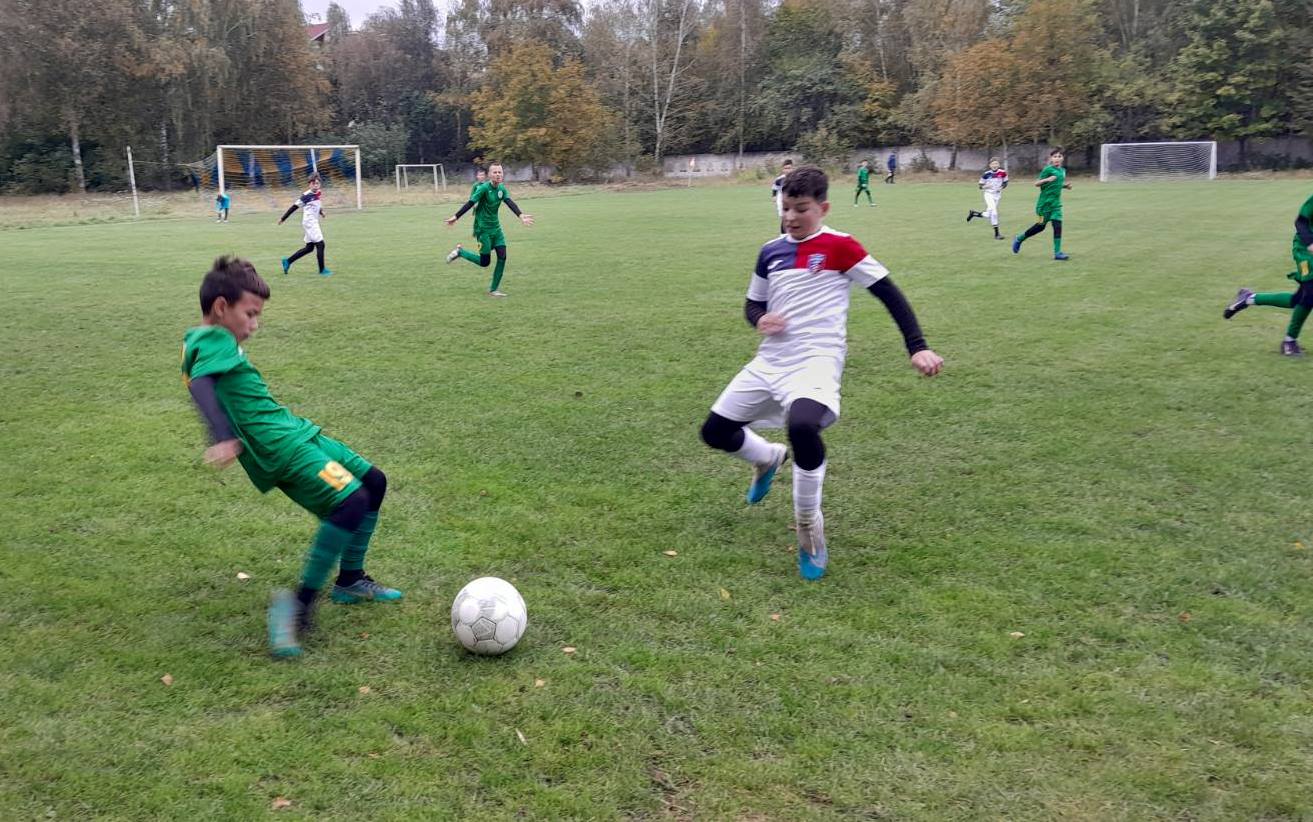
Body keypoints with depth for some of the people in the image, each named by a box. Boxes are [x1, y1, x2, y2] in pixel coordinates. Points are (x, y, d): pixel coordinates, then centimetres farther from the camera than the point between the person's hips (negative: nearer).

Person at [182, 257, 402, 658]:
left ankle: (350, 580, 25)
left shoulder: (212, 342, 19)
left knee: (374, 482, 14)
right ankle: (300, 604, -18)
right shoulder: (215, 341, -11)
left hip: (295, 431, 11)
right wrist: (225, 438, -41)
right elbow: (199, 384, -29)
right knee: (350, 501, -25)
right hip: (280, 447, -11)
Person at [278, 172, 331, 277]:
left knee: (309, 247, 13)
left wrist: (321, 211, 5)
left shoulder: (319, 194, 8)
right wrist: (282, 218, -8)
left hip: (314, 223, 9)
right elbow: (294, 206, -11)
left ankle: (288, 261, 22)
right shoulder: (306, 195, -14)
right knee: (320, 244, -10)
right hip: (309, 222, -9)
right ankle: (322, 270, -3)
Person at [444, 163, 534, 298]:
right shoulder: (484, 188, -16)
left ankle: (493, 289, 7)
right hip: (483, 229, -6)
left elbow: (510, 203, -12)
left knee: (502, 257, -4)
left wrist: (520, 216, -28)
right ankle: (459, 252, 19)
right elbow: (470, 204, -16)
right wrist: (455, 217, -18)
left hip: (496, 228, 6)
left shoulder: (502, 189, 2)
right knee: (484, 262, -4)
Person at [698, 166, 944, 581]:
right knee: (715, 430, 7)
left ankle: (809, 528, -11)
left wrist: (917, 347, -12)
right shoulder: (771, 252, 11)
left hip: (816, 360, -6)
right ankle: (768, 458, 42)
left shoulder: (839, 247, -5)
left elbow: (889, 293, -4)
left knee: (802, 426, -36)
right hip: (770, 361, 6)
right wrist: (760, 319, -3)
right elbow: (753, 303, 22)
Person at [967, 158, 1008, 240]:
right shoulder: (986, 174, -9)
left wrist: (1001, 187, -11)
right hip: (989, 194, -4)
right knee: (994, 212, -18)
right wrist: (985, 186, -24)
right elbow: (980, 186, -2)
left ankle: (973, 213, 30)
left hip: (997, 195, 4)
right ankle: (996, 234, -12)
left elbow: (1005, 183, 9)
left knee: (989, 215, 5)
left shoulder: (1002, 173, -4)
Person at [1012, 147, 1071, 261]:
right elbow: (1037, 183, -10)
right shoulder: (1048, 169, -10)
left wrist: (1065, 185, 7)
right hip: (1045, 203, -6)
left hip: (1056, 203, 6)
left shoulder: (1063, 171, 12)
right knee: (1041, 226, 3)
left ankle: (1057, 253, -7)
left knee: (1058, 225, -7)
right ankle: (1019, 239, 26)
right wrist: (1047, 179, -27)